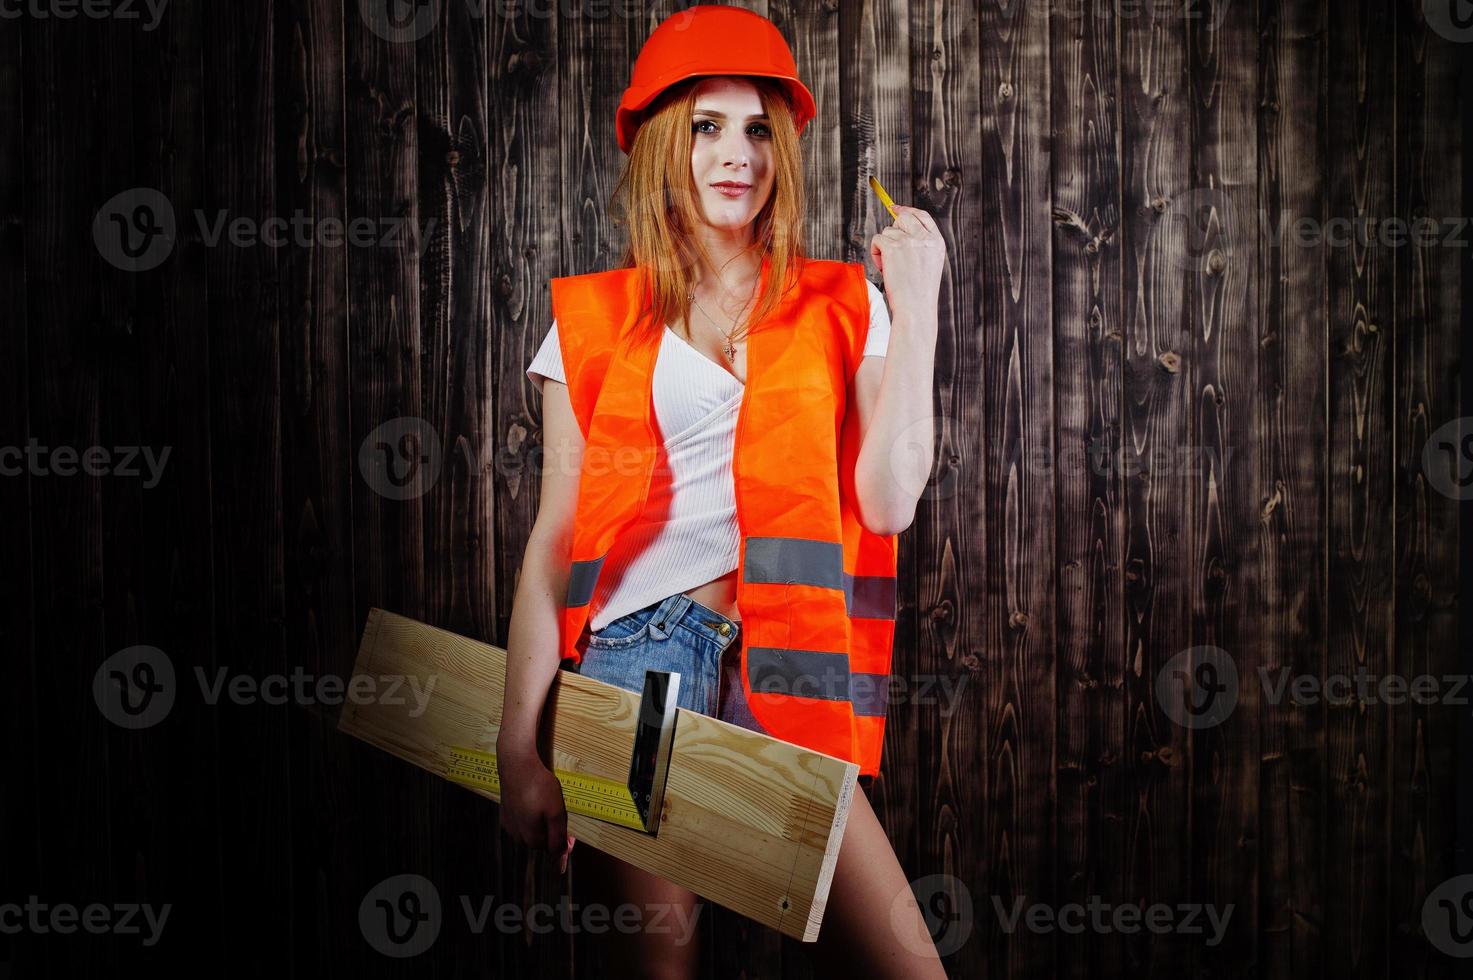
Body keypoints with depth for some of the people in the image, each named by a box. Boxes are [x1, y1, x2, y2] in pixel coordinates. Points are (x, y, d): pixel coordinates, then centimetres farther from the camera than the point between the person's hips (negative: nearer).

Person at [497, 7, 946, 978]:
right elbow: (553, 542, 6)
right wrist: (519, 746, 1)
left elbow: (888, 502, -3)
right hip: (641, 661, 0)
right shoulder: (594, 324, 8)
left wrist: (918, 308, -3)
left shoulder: (840, 307, 10)